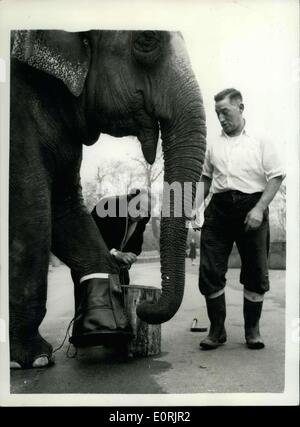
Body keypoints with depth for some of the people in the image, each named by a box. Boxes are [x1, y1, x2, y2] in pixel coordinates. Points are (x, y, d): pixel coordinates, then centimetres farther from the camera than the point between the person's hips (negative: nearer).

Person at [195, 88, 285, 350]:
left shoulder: (260, 142, 5)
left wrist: (259, 208, -14)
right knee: (210, 271, -1)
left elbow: (276, 176, -2)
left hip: (251, 208, -3)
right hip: (219, 209, 3)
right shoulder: (214, 146, 17)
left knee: (256, 272, 4)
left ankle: (252, 329, 21)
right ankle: (217, 330, 13)